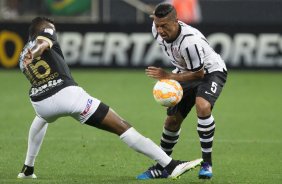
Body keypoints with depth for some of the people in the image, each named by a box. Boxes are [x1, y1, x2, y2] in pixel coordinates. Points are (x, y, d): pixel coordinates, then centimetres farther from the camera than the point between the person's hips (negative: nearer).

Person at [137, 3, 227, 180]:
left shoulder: (190, 41, -40)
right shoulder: (157, 30, -17)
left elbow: (199, 73, -27)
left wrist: (168, 76, -25)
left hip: (212, 71, -7)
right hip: (187, 72, 8)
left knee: (203, 107, -34)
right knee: (172, 120, 8)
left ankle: (207, 163, -23)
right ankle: (162, 166, 26)